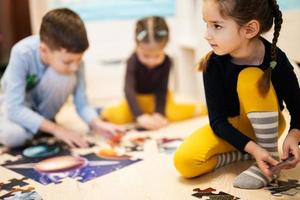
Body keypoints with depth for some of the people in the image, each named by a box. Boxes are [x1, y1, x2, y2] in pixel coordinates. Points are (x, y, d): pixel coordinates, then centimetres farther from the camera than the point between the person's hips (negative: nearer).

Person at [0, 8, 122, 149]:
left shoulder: (71, 56, -26)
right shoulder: (22, 54, -35)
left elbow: (81, 103, -19)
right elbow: (14, 108, -35)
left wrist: (96, 124, -38)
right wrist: (55, 129, -38)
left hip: (43, 104, 3)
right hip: (16, 106, -3)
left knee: (66, 77, -30)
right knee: (12, 135, -36)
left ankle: (42, 125, -7)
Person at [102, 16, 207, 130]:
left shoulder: (166, 62, -23)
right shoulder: (133, 62, -28)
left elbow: (161, 90, -21)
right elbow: (129, 91, -38)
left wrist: (159, 113, -35)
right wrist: (140, 116, -50)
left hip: (156, 96, 1)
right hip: (137, 98, -1)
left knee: (172, 114, -27)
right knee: (118, 117, -26)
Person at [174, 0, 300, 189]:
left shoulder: (277, 60, -24)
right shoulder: (213, 64, -22)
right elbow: (217, 120, -20)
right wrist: (253, 148, -33)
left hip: (266, 125, -1)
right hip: (230, 128, 1)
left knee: (251, 77, -32)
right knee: (184, 161, -23)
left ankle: (271, 155, -19)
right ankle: (249, 154, -7)